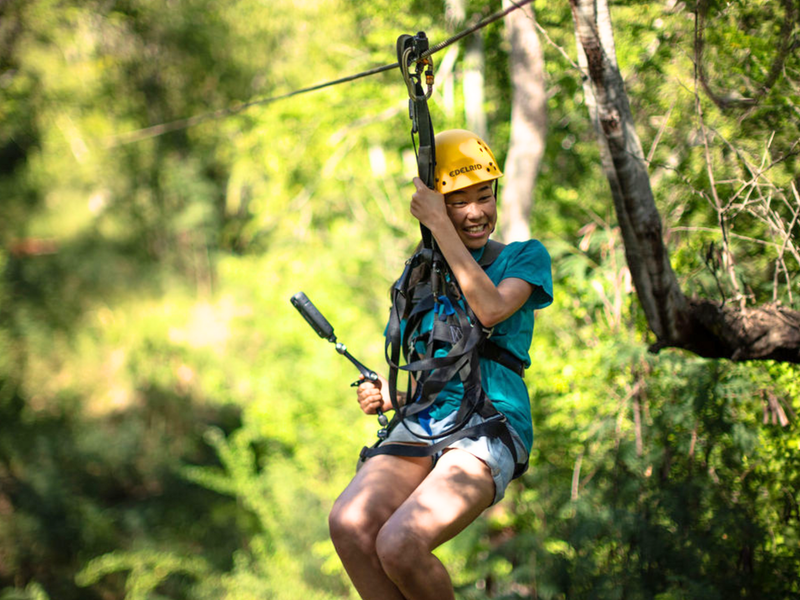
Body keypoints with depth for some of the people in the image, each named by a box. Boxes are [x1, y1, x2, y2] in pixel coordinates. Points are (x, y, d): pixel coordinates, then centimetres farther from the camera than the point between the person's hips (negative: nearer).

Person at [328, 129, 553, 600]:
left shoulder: (525, 256, 11)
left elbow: (490, 309, -12)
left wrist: (440, 226, -10)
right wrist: (386, 394, 4)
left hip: (489, 427, -4)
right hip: (421, 423, 4)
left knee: (400, 544, -30)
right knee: (350, 524, -30)